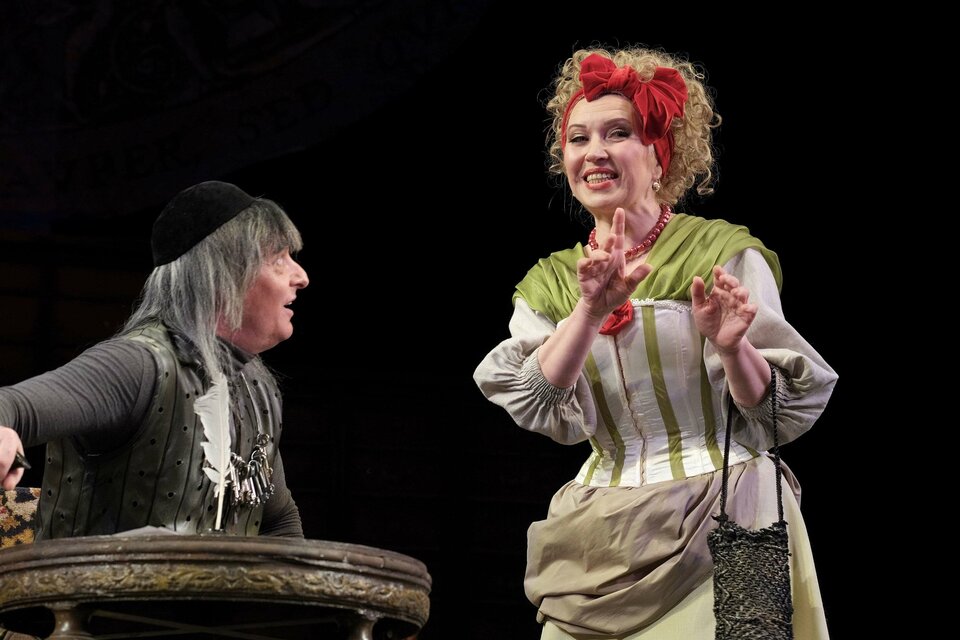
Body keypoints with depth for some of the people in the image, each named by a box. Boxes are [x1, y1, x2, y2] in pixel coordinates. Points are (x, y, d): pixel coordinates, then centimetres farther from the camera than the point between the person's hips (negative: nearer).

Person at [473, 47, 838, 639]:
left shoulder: (725, 256, -3)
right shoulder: (550, 283, 10)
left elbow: (773, 417, -3)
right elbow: (542, 410, -6)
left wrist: (731, 347, -22)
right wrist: (590, 312, -18)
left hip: (718, 525, -3)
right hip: (606, 540, 3)